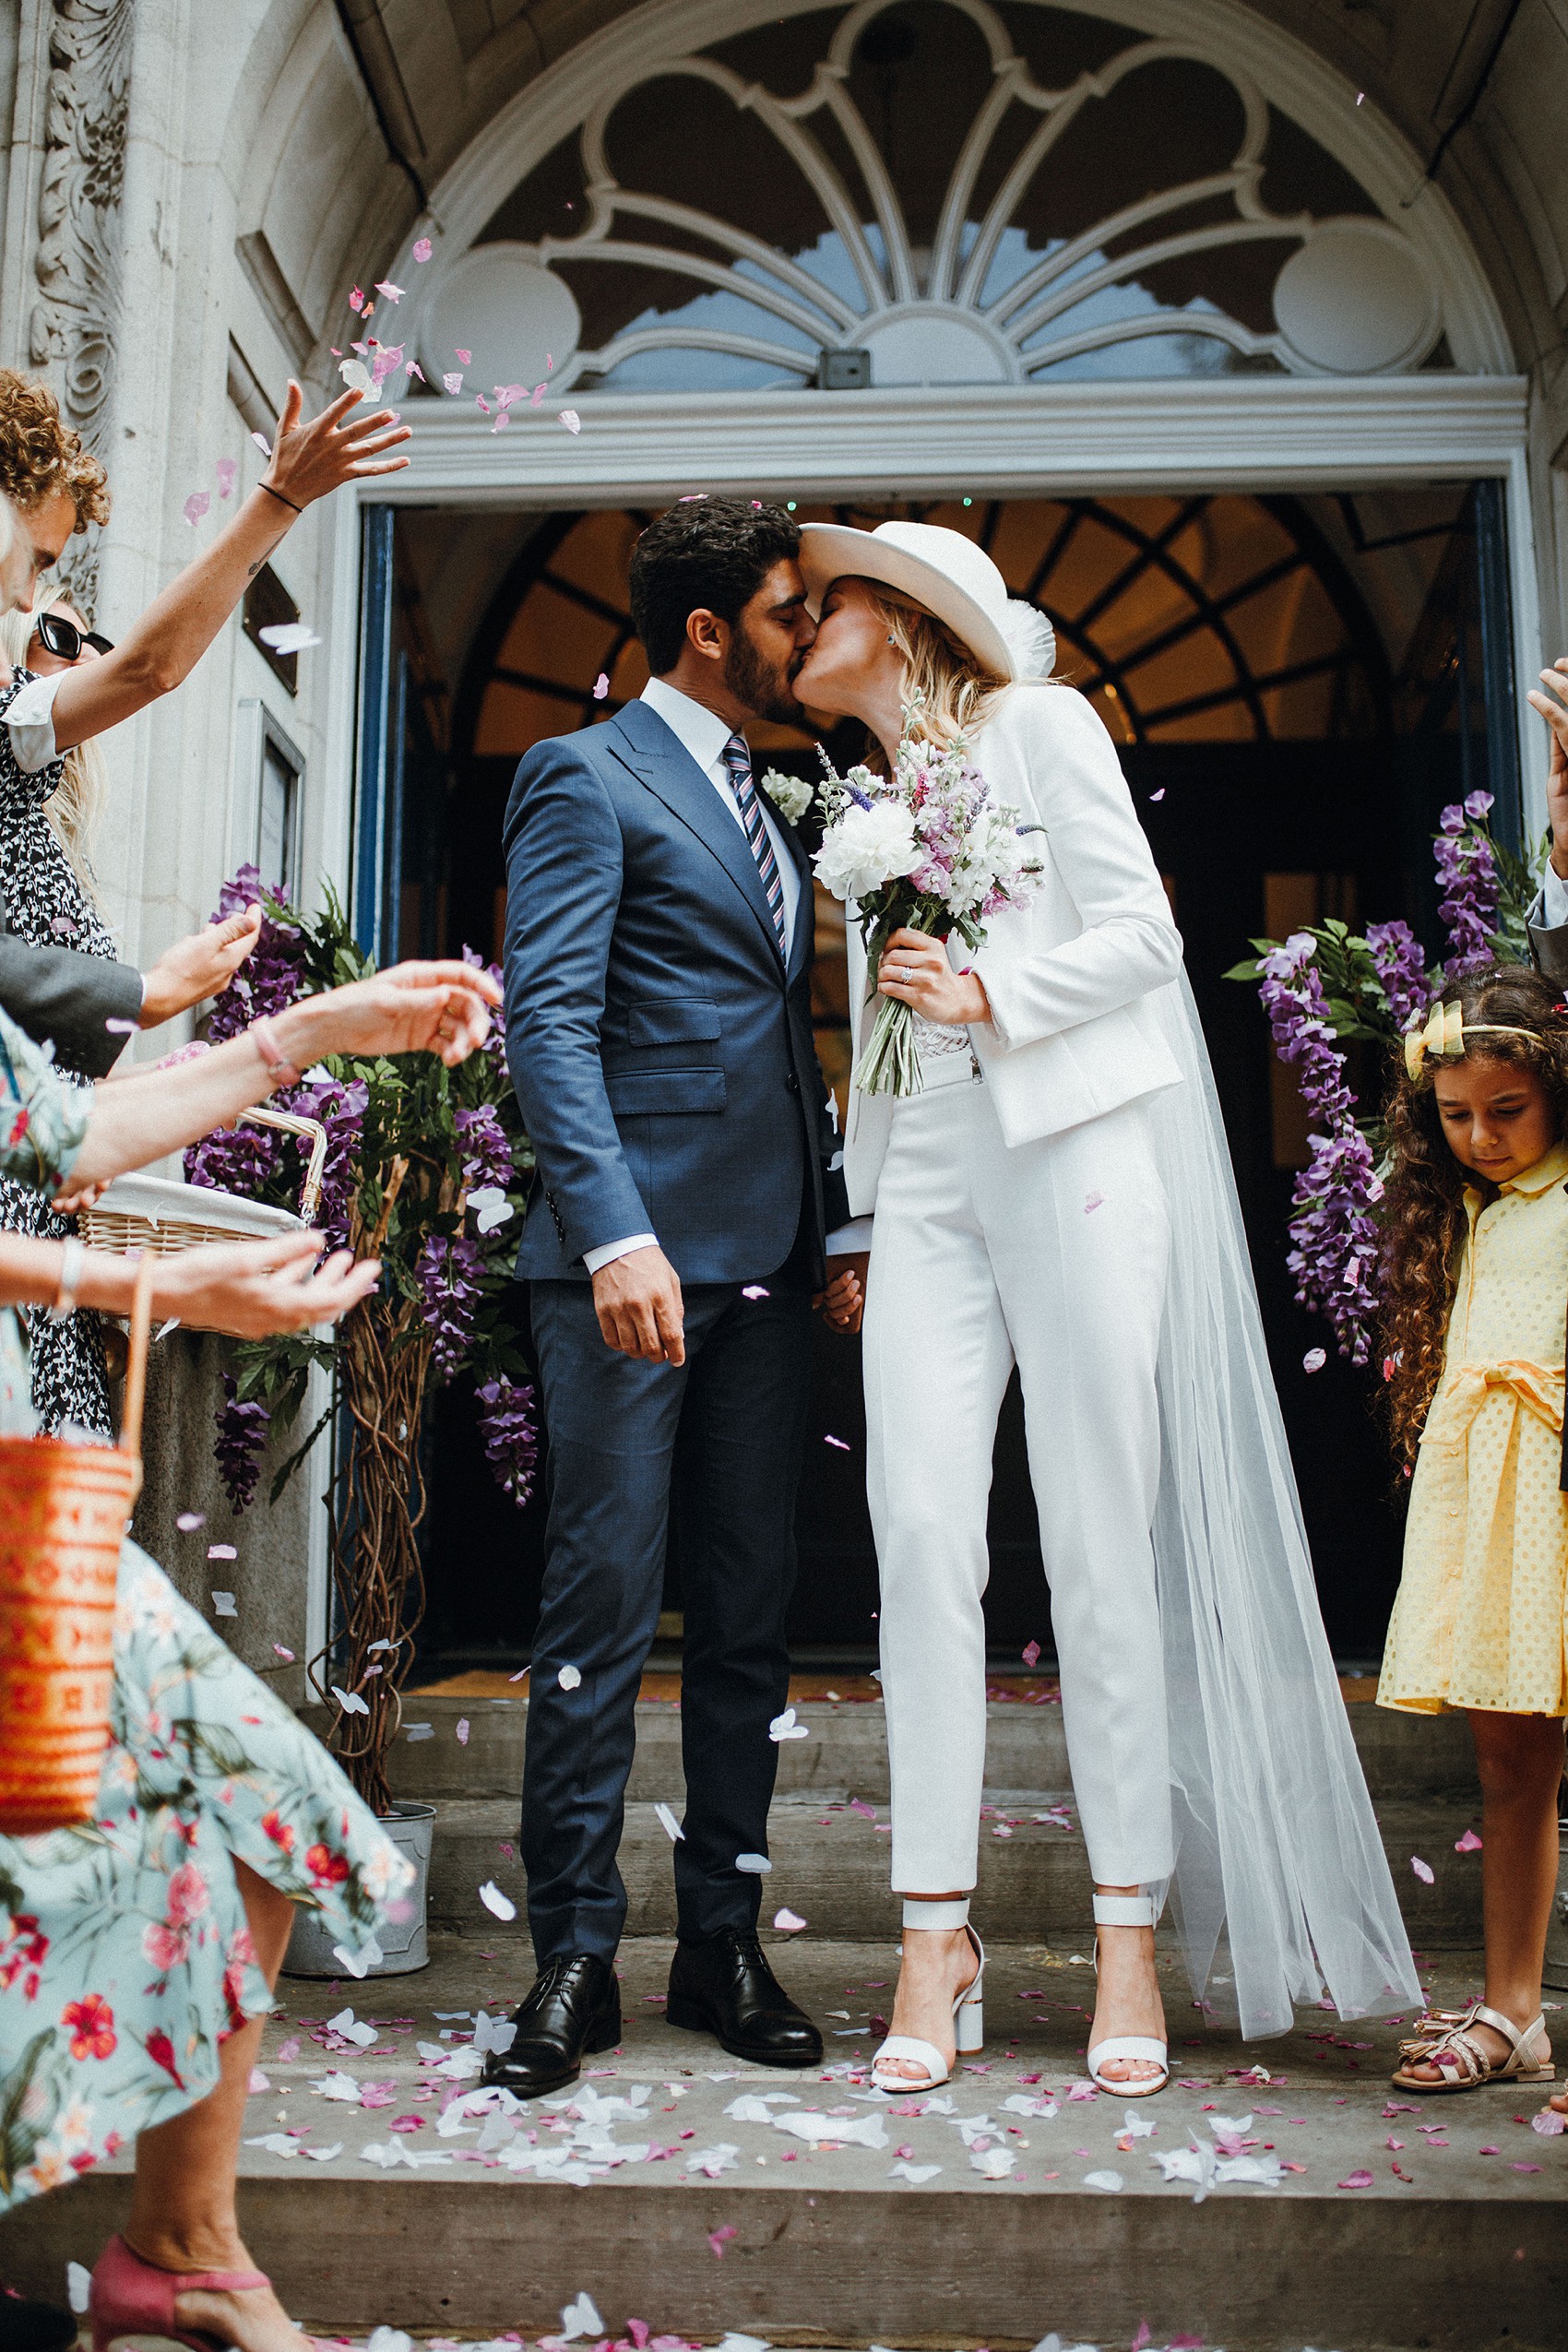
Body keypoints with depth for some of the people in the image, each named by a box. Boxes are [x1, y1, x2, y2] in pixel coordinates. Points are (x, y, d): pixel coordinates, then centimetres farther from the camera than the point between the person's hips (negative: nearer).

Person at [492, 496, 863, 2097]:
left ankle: (721, 1940, 19)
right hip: (636, 1255, -7)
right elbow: (548, 1021, -12)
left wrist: (838, 1230, 15)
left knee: (748, 1611, 9)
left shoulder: (763, 805, 23)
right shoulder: (586, 778, -1)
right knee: (602, 1605, -4)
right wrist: (614, 1234, -23)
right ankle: (574, 1954, 7)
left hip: (765, 1265, 8)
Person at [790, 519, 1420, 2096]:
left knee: (1101, 1542, -6)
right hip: (926, 1177, 5)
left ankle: (1133, 1938, 3)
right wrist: (864, 1218, 18)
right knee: (922, 1534, -7)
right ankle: (936, 1937, -1)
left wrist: (992, 994, -12)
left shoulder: (1037, 722, 9)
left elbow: (1140, 929, 0)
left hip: (1072, 1152, -5)